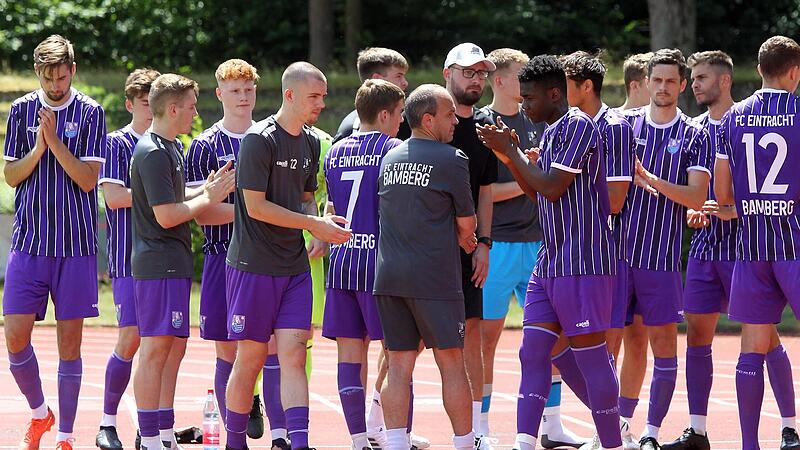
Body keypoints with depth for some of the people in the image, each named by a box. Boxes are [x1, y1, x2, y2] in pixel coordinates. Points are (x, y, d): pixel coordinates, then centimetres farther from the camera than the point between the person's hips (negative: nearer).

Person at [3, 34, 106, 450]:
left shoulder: (90, 113, -1)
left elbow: (88, 178, -7)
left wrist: (55, 141, -17)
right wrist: (38, 149, -12)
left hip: (76, 246, -2)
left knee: (70, 342, 0)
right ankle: (39, 414, 20)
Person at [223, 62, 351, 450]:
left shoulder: (311, 142, 11)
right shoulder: (260, 139, -12)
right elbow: (255, 206, -16)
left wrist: (326, 229, -1)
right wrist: (313, 224, -15)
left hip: (295, 267, 6)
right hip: (254, 266, -6)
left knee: (293, 355, -4)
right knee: (251, 358, 0)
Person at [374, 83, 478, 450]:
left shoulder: (390, 158, 12)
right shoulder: (452, 160, -6)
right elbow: (467, 223, 0)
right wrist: (462, 236, 24)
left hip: (388, 276, 5)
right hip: (434, 277, -5)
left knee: (398, 367, 5)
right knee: (451, 364, 4)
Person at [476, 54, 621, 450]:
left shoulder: (578, 125, -13)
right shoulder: (551, 132, 16)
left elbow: (552, 188, -18)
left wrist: (510, 151, -9)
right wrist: (511, 157, 10)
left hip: (582, 263, -9)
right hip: (550, 261, 9)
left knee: (590, 355, -4)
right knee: (534, 351, 2)